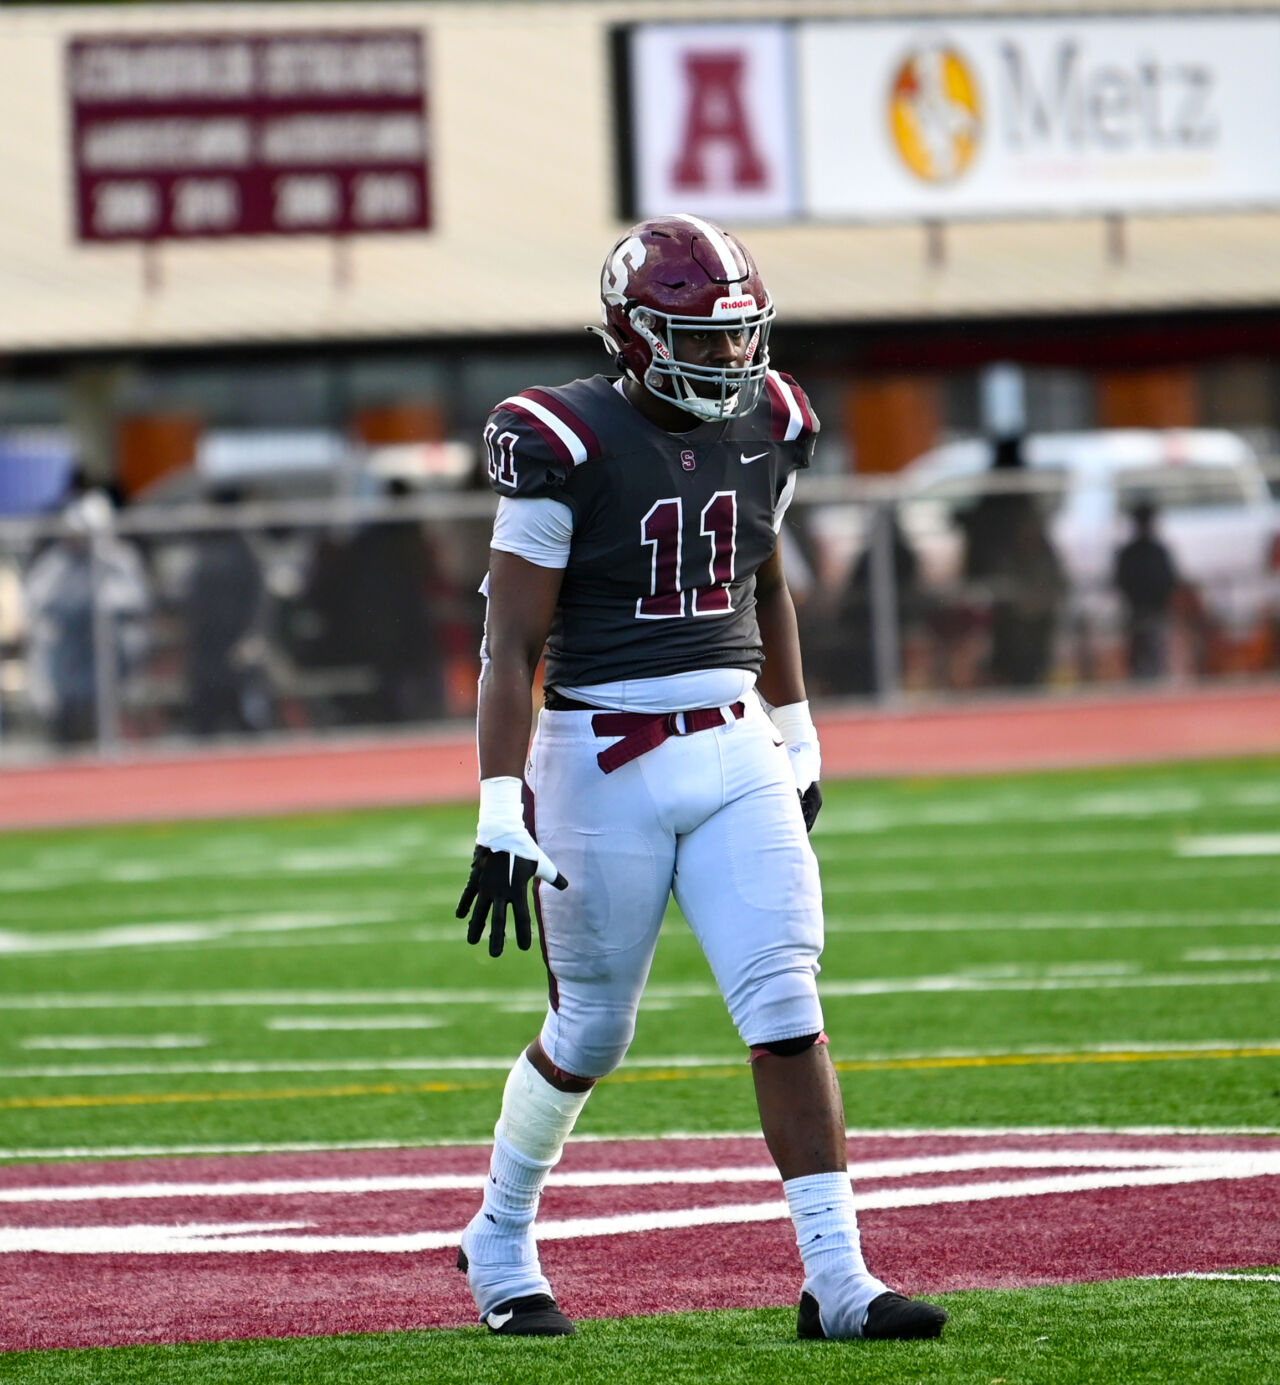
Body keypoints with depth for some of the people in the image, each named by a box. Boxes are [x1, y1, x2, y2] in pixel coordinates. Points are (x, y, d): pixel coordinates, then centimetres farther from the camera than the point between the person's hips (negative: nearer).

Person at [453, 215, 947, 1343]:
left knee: (788, 1010, -8)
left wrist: (797, 737, 25)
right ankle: (500, 1246, 31)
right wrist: (502, 817, -20)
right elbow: (512, 647, -14)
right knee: (591, 1031, 7)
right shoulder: (567, 447, -14)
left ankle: (836, 1280, -9)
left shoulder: (765, 428, 4)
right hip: (602, 760, -4)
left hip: (733, 751, 4)